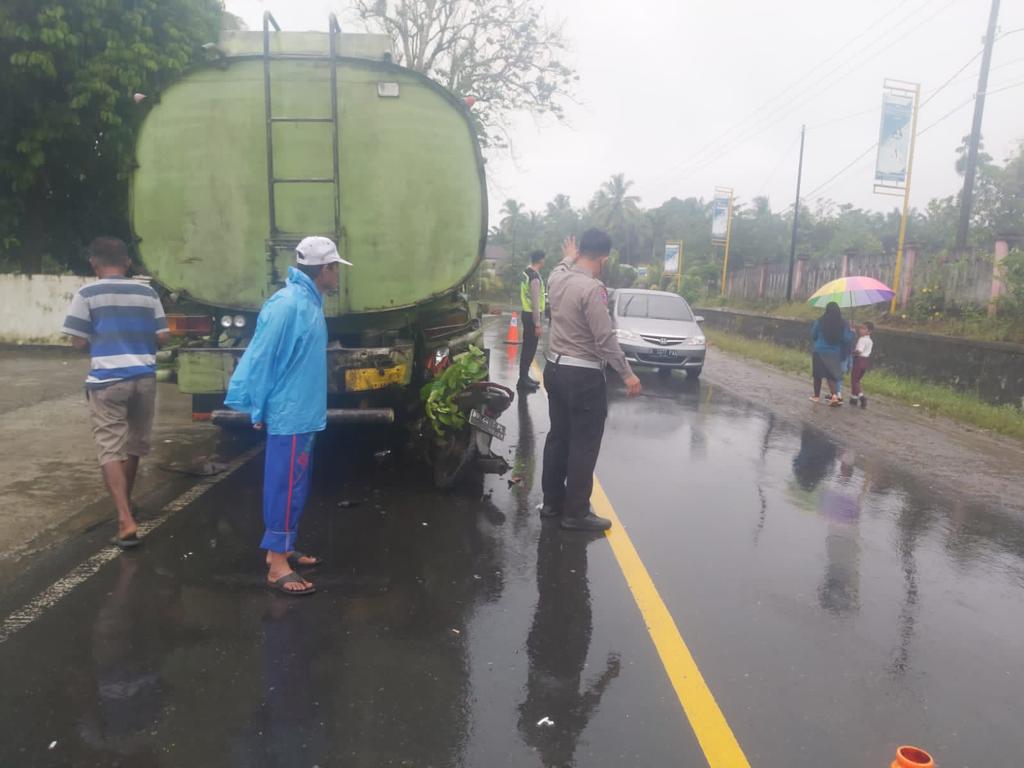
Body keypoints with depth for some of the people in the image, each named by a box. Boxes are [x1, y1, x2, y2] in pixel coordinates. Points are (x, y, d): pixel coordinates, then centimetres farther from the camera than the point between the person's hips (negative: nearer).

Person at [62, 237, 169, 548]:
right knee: (133, 444, 19)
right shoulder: (148, 293, 5)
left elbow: (79, 341, -5)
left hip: (106, 380, -4)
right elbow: (161, 337, 5)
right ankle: (125, 504, 37)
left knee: (111, 449, -2)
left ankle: (126, 521, -12)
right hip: (144, 377, 4)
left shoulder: (87, 294, -4)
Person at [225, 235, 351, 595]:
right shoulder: (287, 304, -19)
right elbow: (260, 357, -19)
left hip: (303, 413, 10)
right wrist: (258, 409, -13)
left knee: (295, 487, 17)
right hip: (289, 415, -10)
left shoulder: (309, 302, 11)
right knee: (285, 487, -3)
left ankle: (284, 549, 29)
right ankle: (277, 564, 6)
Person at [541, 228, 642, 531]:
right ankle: (576, 513, 8)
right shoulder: (592, 288, -21)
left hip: (555, 368, 9)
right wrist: (627, 374, -14)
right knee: (584, 445, 1)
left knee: (558, 437, 17)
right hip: (583, 375, -8)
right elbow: (605, 339, -21)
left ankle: (552, 501, 27)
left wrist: (568, 256, 51)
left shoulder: (557, 277, 3)